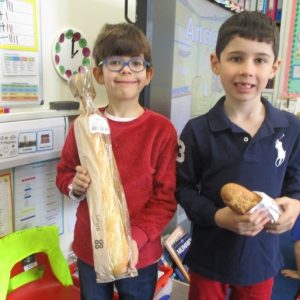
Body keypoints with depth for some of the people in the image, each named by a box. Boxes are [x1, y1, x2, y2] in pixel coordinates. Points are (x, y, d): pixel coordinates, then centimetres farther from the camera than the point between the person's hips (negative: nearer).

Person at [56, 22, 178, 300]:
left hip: (140, 254, -2)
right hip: (90, 249, 3)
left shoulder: (162, 129, -11)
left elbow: (166, 197, -10)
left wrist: (136, 238, -21)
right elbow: (64, 172, 8)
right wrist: (74, 185, -14)